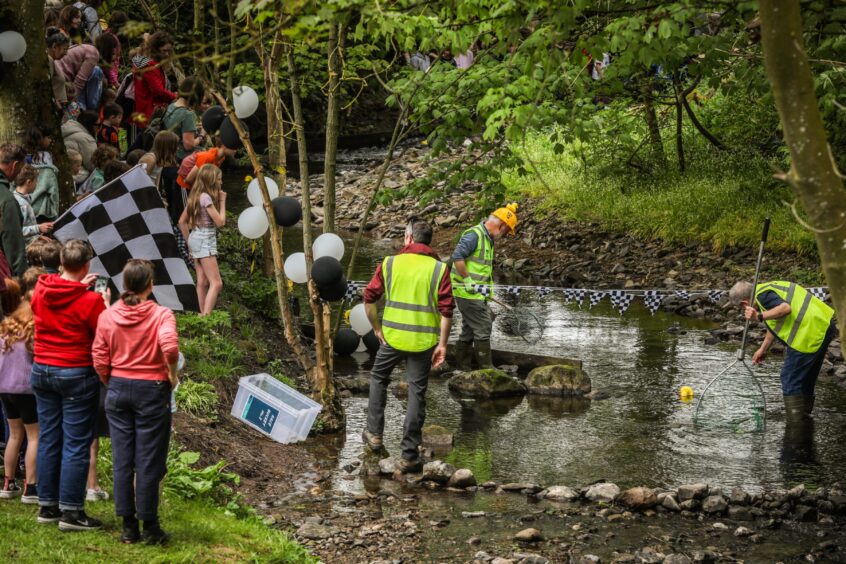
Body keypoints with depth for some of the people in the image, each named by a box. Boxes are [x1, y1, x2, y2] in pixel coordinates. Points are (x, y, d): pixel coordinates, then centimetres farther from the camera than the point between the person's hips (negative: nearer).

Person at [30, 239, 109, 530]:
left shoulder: (40, 291, 1)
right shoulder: (91, 301, -17)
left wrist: (79, 286, 17)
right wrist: (106, 304, 2)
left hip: (42, 371, 6)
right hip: (77, 375, -6)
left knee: (48, 439, 12)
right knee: (76, 444, -1)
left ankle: (47, 506, 18)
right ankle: (71, 512, 0)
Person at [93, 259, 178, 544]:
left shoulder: (107, 316, 0)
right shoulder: (161, 314, -11)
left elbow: (99, 360, 1)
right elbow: (169, 345, -28)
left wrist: (112, 385, 15)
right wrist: (172, 374, -12)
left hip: (118, 390, 3)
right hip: (152, 391, -3)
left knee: (122, 460, 9)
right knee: (149, 462, 4)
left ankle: (128, 526, 13)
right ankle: (150, 527, 10)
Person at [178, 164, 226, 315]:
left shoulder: (195, 196, 11)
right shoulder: (206, 197, -15)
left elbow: (182, 221, 16)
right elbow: (220, 221, -14)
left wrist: (189, 241, 21)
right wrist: (222, 201, -5)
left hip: (195, 239, 10)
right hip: (205, 241, -10)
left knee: (202, 282, 12)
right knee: (216, 283, -13)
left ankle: (203, 315, 16)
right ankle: (206, 317, -22)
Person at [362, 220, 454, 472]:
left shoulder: (390, 263, -2)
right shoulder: (439, 269, -3)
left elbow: (369, 298, -1)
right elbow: (446, 310, -9)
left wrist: (377, 328, 11)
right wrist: (442, 344, -5)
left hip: (393, 337, 0)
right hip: (423, 341, 0)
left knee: (378, 378, 26)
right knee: (416, 393, 6)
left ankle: (374, 433, 27)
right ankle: (409, 455, 7)